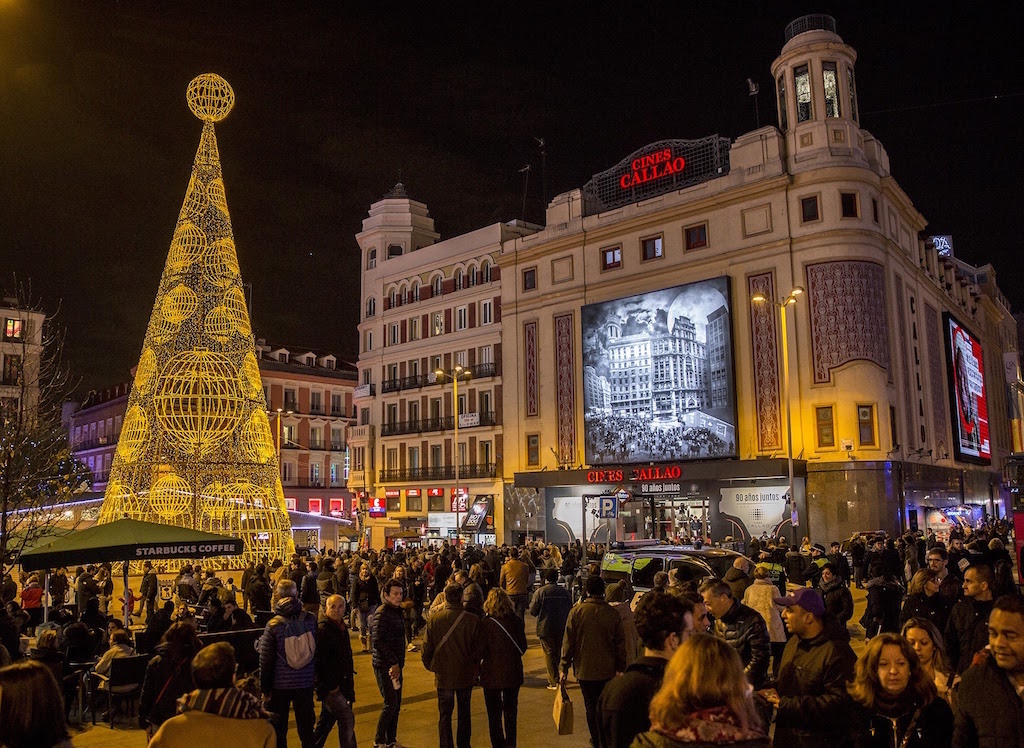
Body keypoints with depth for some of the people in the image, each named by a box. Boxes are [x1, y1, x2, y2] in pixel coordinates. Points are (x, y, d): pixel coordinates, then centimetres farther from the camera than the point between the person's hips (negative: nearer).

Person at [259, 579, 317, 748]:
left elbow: (265, 660, -9)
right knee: (306, 727, 16)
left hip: (281, 684, -2)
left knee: (278, 729, 13)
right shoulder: (310, 619, -9)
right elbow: (316, 649, 2)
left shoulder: (273, 625, -14)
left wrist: (264, 688, 2)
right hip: (305, 683, 2)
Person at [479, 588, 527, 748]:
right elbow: (523, 647, 3)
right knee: (511, 711, 19)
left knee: (494, 713, 11)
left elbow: (481, 652, -14)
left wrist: (478, 668, 5)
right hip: (513, 673, 4)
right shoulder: (516, 621, -7)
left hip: (492, 674, -3)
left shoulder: (486, 624, -18)